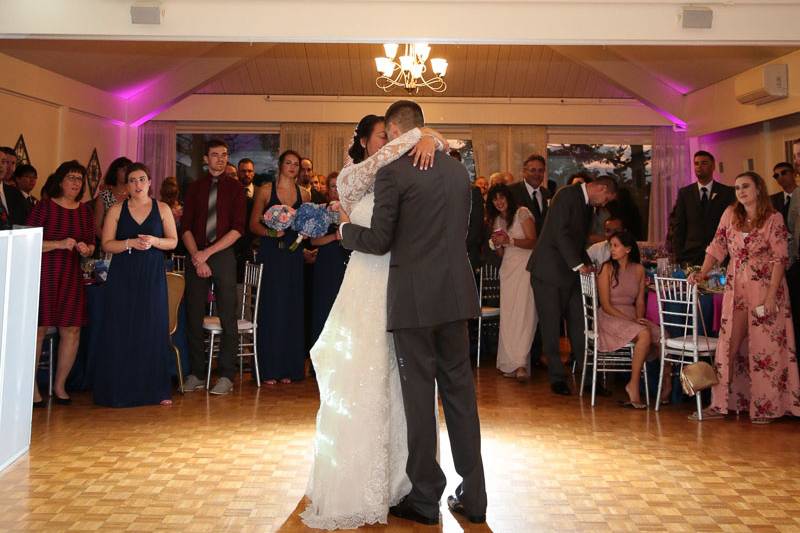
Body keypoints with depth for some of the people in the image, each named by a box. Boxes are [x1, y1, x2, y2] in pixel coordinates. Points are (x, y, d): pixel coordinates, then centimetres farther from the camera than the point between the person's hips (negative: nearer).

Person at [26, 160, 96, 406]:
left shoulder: (85, 211, 11)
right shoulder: (44, 207, -3)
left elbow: (92, 245, 17)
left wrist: (86, 249, -6)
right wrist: (59, 244, -17)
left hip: (72, 277, 5)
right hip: (43, 275, -4)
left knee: (72, 331, 3)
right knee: (38, 330, -3)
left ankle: (60, 385, 18)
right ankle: (31, 387, 9)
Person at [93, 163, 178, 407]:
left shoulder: (162, 209, 7)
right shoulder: (116, 210, 6)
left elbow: (173, 241, 6)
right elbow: (107, 245, 1)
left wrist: (154, 241, -12)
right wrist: (130, 243, -15)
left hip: (152, 276, 0)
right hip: (123, 276, 0)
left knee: (153, 330, 0)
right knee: (121, 331, -1)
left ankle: (156, 389, 7)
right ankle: (121, 390, 7)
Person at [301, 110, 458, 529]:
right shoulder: (350, 177, -3)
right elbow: (374, 163, -23)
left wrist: (430, 140, -6)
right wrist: (416, 135, -17)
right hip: (369, 288, -5)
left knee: (398, 385, 10)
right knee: (362, 386, -1)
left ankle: (397, 479, 22)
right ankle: (357, 490, 9)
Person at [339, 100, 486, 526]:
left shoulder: (393, 172, -9)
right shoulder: (458, 169, 11)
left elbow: (379, 241, -9)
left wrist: (346, 229, 10)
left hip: (415, 297, -6)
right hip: (456, 294, 6)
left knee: (419, 396, 3)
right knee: (460, 390, 12)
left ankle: (425, 499, 13)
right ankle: (473, 498, 19)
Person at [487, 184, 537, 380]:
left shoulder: (522, 213, 0)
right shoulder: (497, 220, 20)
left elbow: (533, 242, -7)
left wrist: (509, 240, -16)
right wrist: (497, 245, 1)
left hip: (525, 266, -6)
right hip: (508, 268, 6)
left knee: (523, 313, -15)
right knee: (507, 316, -2)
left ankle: (520, 363, -20)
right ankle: (510, 364, 0)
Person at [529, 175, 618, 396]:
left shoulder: (587, 205, 16)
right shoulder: (567, 195, -12)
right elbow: (560, 234, -19)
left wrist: (587, 264, 7)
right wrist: (578, 264, -18)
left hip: (570, 273, 8)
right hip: (549, 271, -8)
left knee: (579, 325, 5)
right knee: (551, 328, 0)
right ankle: (557, 378, 8)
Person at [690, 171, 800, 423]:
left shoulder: (773, 219, -6)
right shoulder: (730, 214, 7)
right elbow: (717, 246, 9)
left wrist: (771, 295, -16)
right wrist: (702, 273, -4)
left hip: (765, 287, -4)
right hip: (736, 288, 4)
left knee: (765, 347, 0)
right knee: (728, 345, 1)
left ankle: (765, 407, 10)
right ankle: (719, 404, 4)